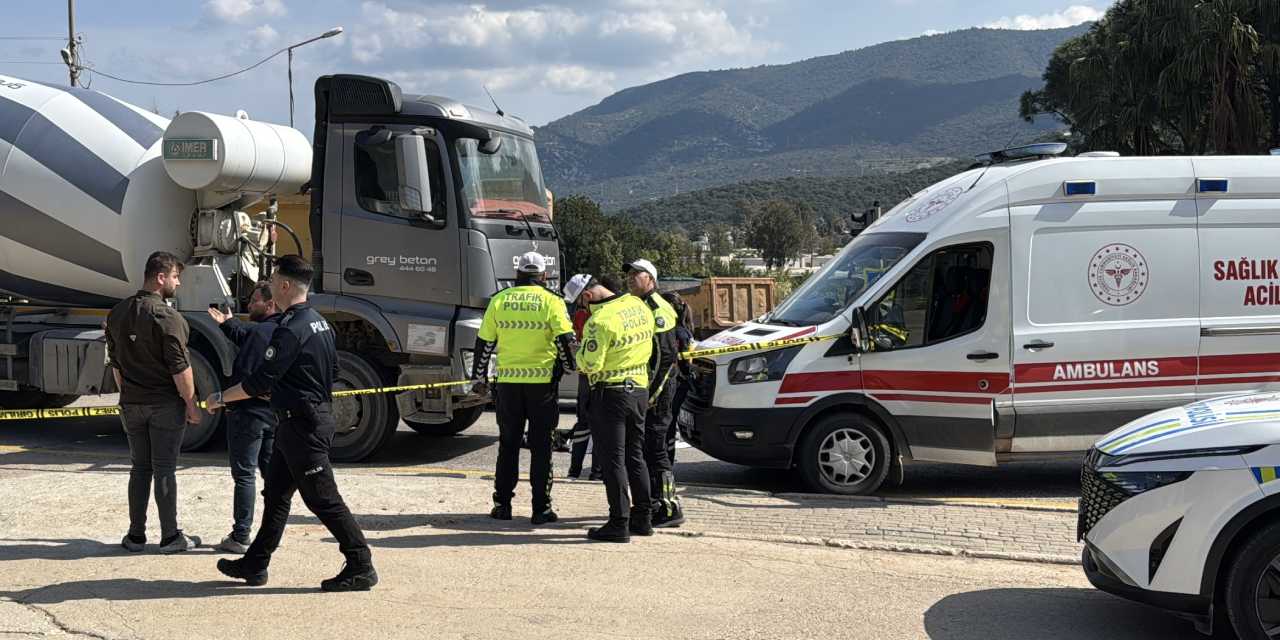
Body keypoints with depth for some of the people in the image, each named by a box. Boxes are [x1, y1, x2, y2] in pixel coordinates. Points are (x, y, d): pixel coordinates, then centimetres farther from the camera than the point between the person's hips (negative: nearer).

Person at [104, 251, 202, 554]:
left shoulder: (117, 314, 7)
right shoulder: (166, 317, -17)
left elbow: (115, 363, 14)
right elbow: (180, 368, -18)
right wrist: (191, 404, -10)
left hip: (132, 404, 6)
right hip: (165, 404, -6)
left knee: (139, 467, 13)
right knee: (164, 469, 0)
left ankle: (136, 535, 15)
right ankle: (170, 536, 6)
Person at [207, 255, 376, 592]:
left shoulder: (290, 329, -21)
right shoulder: (319, 322, 10)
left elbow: (260, 382, -21)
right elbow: (332, 368, 21)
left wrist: (220, 398, -7)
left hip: (301, 424, -10)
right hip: (317, 415, 10)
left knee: (322, 498, -5)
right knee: (276, 492, 16)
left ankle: (361, 567, -1)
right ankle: (255, 564, 24)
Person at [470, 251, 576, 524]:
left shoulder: (499, 301, 4)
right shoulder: (551, 301, -4)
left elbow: (484, 343, 7)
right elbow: (566, 340, -7)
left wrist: (479, 378, 16)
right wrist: (571, 368, 11)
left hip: (508, 381, 2)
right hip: (543, 381, -2)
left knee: (508, 445, 12)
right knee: (541, 446, 4)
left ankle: (502, 504, 14)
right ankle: (541, 508, 4)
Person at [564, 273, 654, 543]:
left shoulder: (601, 320, -21)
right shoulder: (638, 306, 5)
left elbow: (590, 364, -19)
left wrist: (579, 352, 0)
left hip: (610, 392, -8)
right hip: (639, 388, 8)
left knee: (612, 460, -1)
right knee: (635, 456, 16)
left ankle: (619, 524, 0)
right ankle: (642, 519, 21)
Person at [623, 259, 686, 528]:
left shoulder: (658, 309, -13)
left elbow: (666, 356, -19)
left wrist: (653, 392, -21)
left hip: (657, 387, -10)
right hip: (639, 387, 10)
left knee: (654, 448, -10)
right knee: (643, 447, 15)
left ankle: (670, 508, -6)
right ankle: (653, 502, 24)